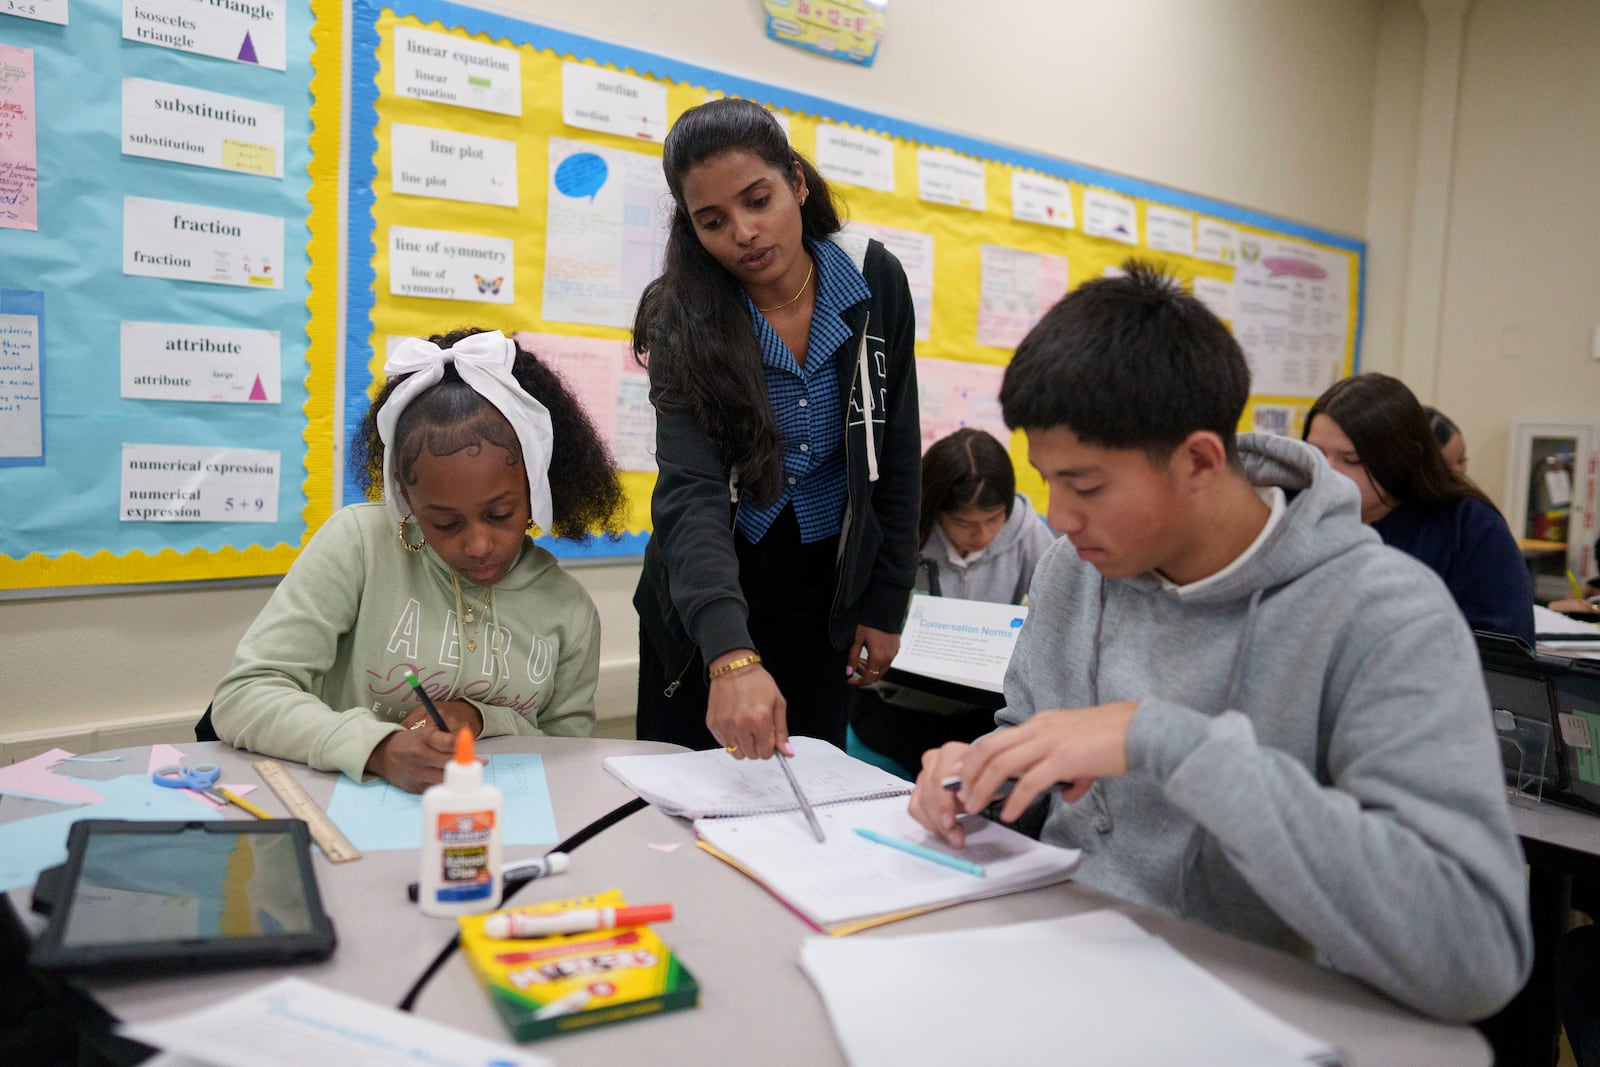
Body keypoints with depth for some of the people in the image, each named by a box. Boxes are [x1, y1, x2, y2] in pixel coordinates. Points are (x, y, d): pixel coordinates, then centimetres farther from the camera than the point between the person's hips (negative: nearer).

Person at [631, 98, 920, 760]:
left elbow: (897, 457, -2)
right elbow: (691, 489, -30)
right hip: (705, 596, -1)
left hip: (826, 587, 2)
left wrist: (886, 605, -3)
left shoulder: (873, 281, -10)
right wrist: (731, 655, -45)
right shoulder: (685, 320, -17)